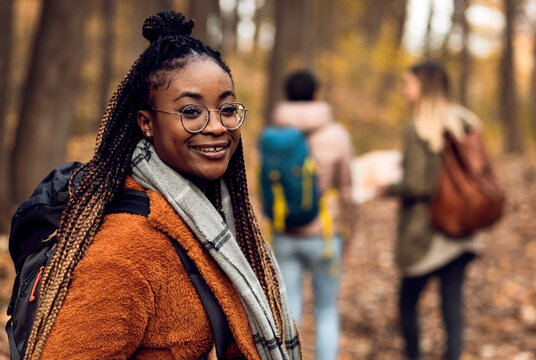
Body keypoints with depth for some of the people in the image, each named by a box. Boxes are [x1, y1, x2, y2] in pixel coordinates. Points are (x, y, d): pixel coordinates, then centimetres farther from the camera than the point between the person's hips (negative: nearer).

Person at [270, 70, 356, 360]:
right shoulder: (336, 136, -10)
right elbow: (346, 191, -5)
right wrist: (348, 235, 8)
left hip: (285, 236, 2)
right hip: (324, 236, -2)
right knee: (327, 313, 14)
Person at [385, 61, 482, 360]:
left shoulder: (418, 130, -15)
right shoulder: (465, 123, 5)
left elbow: (416, 184, -21)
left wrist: (388, 188, -1)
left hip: (426, 233, -6)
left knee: (408, 303, 14)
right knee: (453, 310, 7)